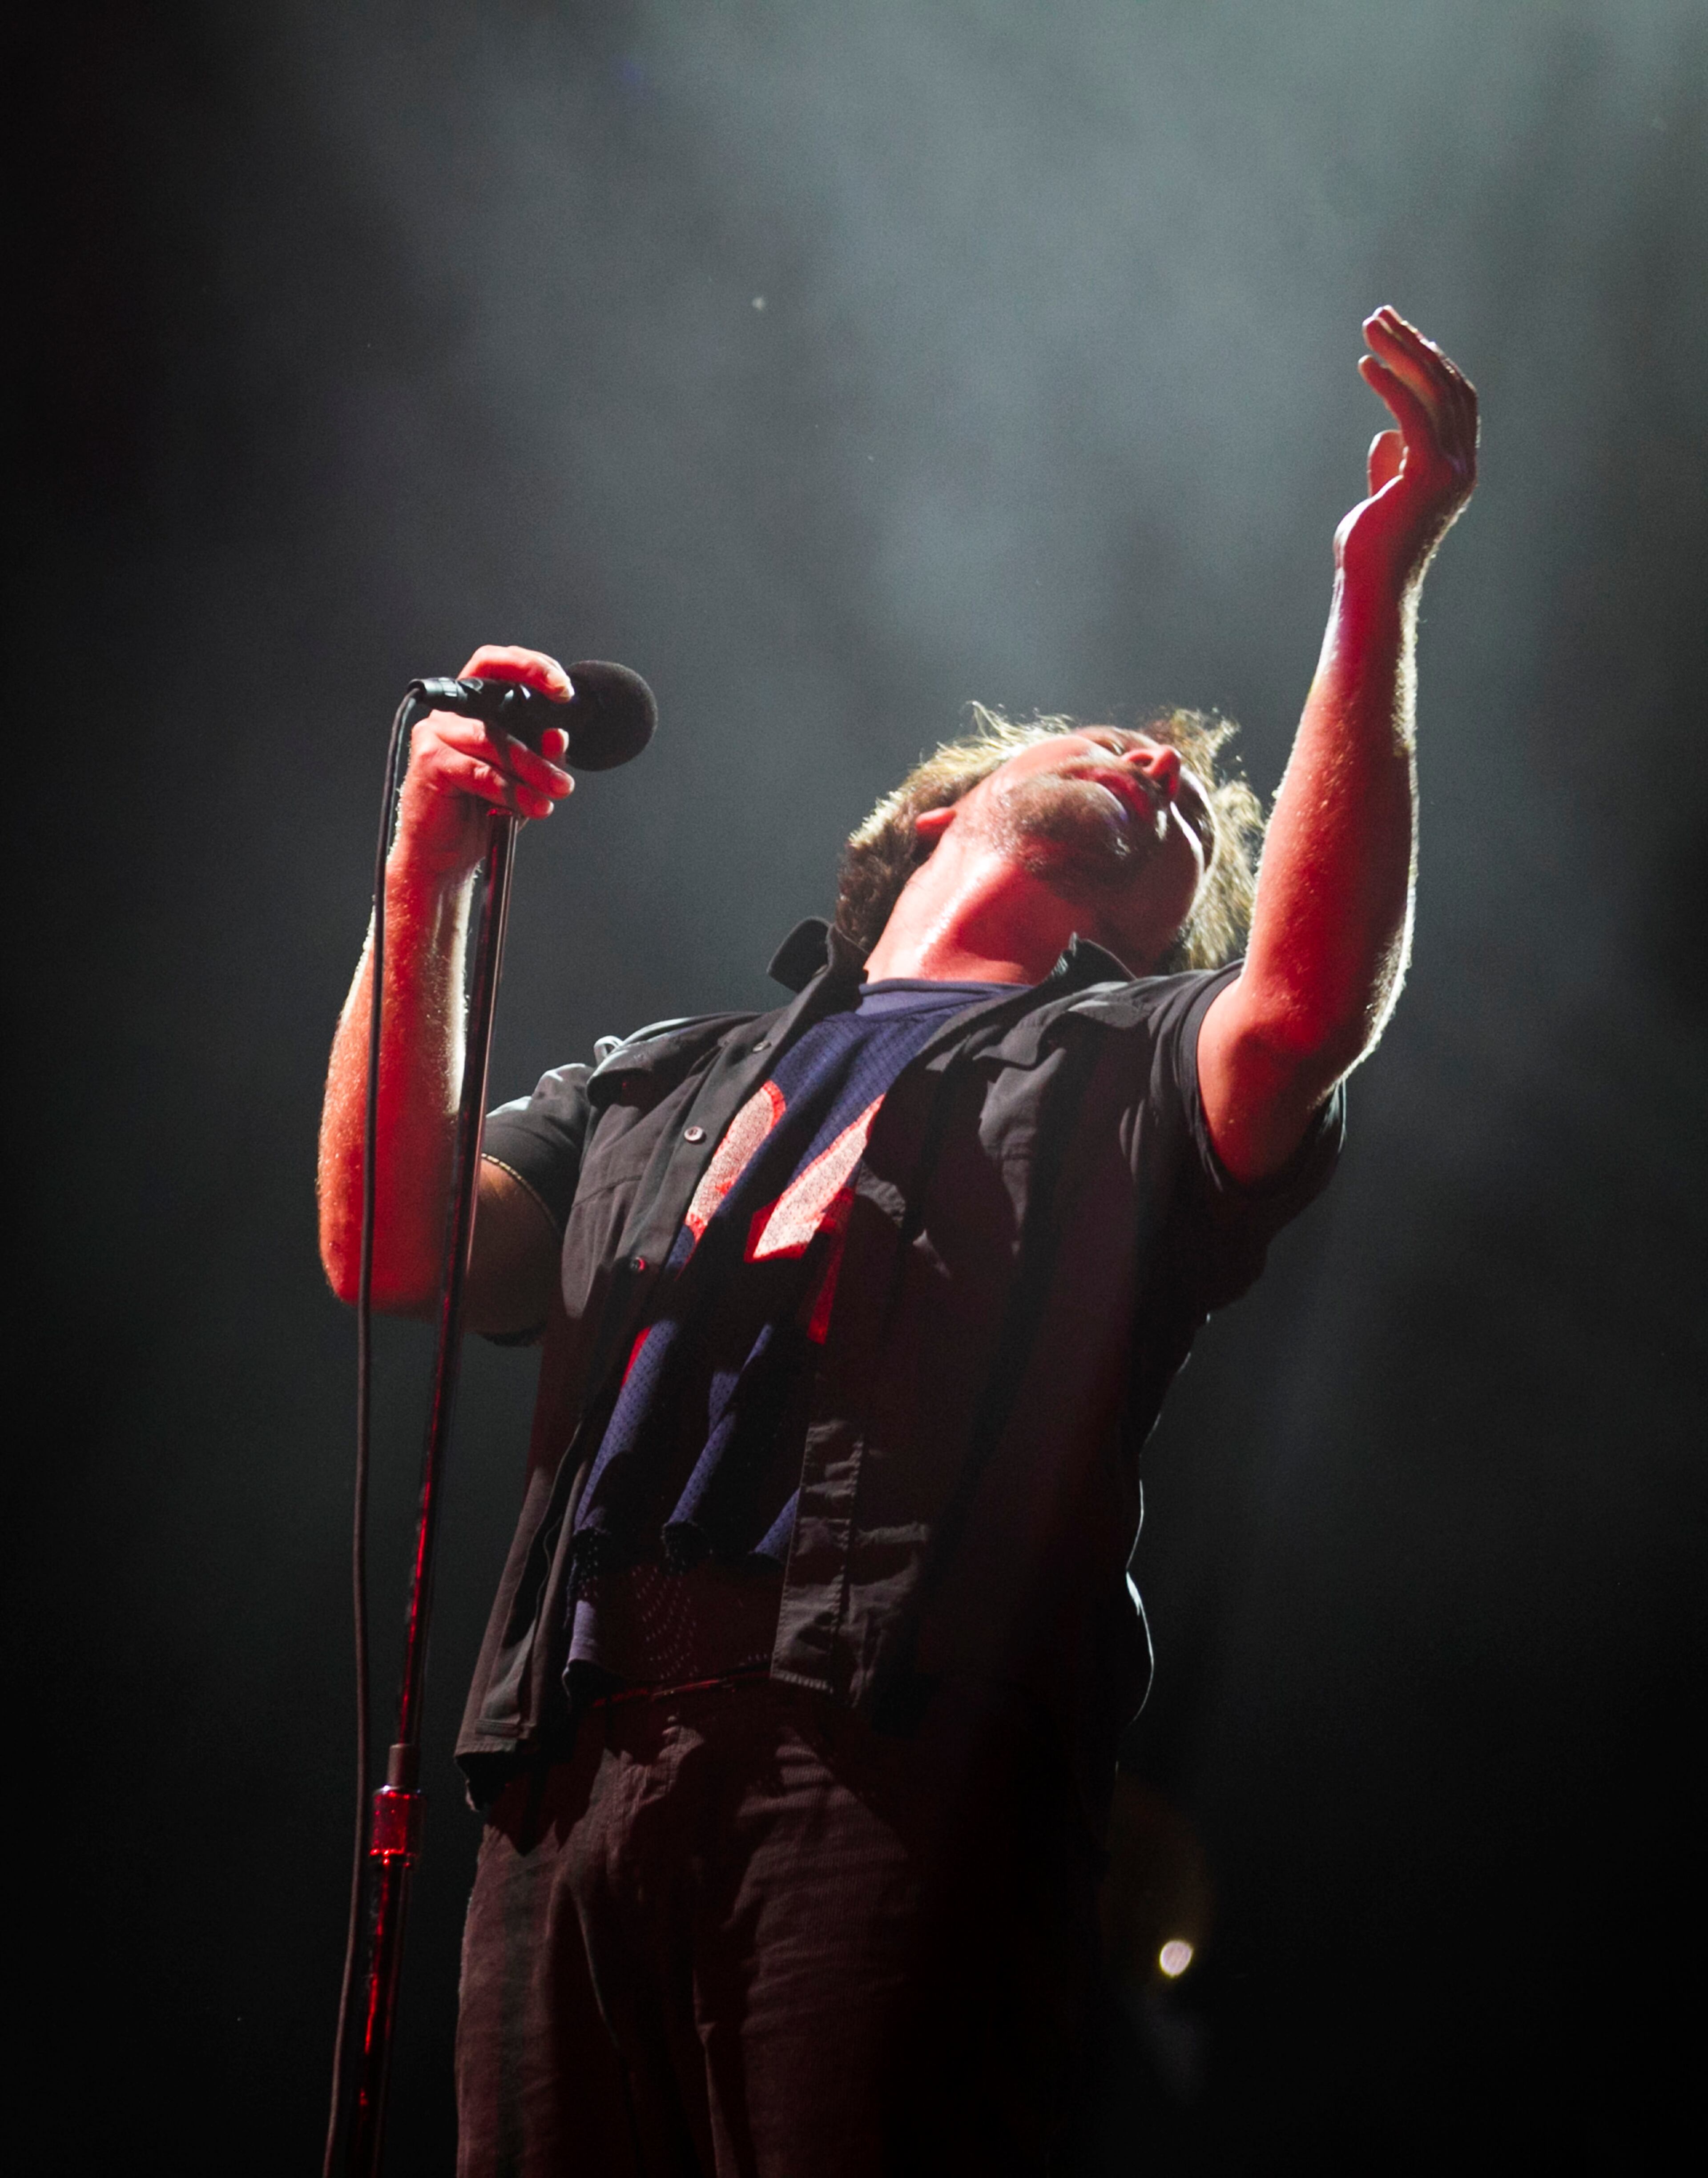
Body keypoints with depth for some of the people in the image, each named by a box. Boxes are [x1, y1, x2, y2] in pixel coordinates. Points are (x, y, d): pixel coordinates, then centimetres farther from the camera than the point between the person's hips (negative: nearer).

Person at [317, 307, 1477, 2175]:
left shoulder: (1120, 1073, 20)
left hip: (892, 1762, -3)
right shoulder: (663, 1082, 30)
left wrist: (1375, 593, -9)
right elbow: (395, 1250, 16)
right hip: (572, 1767, 3)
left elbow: (1308, 1000, -3)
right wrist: (428, 882, 9)